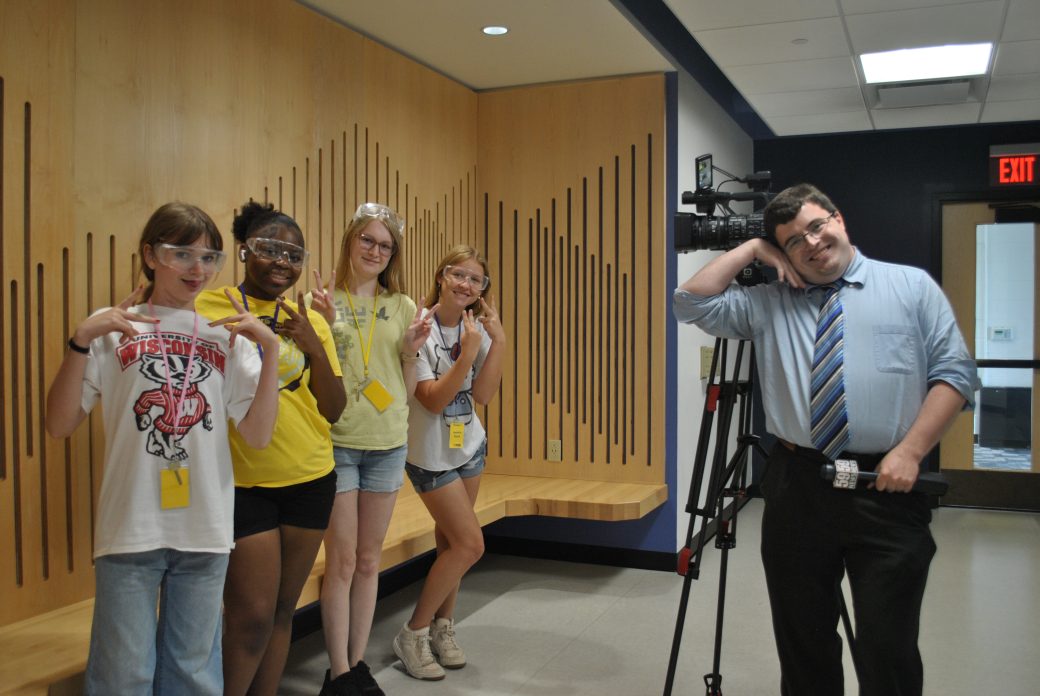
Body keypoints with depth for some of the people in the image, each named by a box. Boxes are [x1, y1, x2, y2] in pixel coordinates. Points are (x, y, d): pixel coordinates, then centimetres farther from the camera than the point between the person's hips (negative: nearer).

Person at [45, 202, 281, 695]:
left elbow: (257, 435, -2)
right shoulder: (114, 329, 0)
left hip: (206, 531, 2)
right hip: (130, 530, -2)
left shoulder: (227, 334, 5)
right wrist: (82, 340, -15)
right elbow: (59, 426, -5)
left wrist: (270, 350, -10)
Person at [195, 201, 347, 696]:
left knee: (283, 610, 13)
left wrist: (314, 347, -12)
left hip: (311, 480, 4)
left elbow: (334, 411, 2)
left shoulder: (310, 321, 6)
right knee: (253, 615, -5)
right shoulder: (208, 308, -5)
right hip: (242, 483, -4)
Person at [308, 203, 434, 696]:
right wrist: (321, 326, -15)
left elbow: (408, 390, 10)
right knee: (341, 560, 0)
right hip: (336, 442, -3)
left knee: (369, 559, 11)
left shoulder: (402, 307, 7)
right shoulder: (323, 301, -1)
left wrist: (410, 352, -8)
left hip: (387, 443, 3)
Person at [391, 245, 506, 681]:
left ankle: (442, 627, 27)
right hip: (431, 453, -6)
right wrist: (467, 354, -30)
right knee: (470, 544, -7)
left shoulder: (477, 327, 1)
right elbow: (433, 400, -21)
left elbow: (482, 395, -7)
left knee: (450, 540, 10)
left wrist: (498, 342, -16)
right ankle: (413, 634, 9)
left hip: (469, 446, 6)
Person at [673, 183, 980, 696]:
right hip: (797, 489, 2)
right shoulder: (767, 303, 9)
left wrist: (910, 451, -10)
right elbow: (693, 304, 2)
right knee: (802, 642, 14)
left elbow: (954, 374, 0)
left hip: (886, 488, -2)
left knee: (888, 649, 2)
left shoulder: (913, 287, 5)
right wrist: (750, 250, 3)